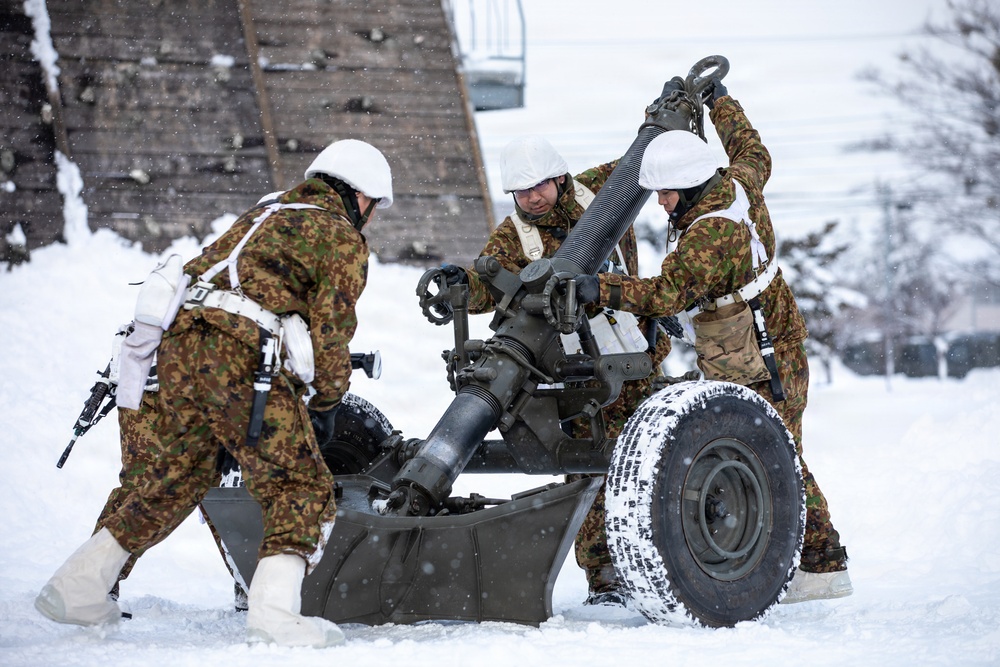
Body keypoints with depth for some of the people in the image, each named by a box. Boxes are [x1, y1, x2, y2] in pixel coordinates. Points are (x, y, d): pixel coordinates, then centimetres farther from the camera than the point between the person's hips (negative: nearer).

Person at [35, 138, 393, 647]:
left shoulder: (260, 217, 31)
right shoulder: (344, 239, 8)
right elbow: (331, 327, 2)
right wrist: (328, 401, 13)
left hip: (178, 348, 8)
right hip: (241, 360, -8)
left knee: (177, 479, 23)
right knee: (302, 491, -2)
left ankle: (77, 587, 25)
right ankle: (273, 613, -20)